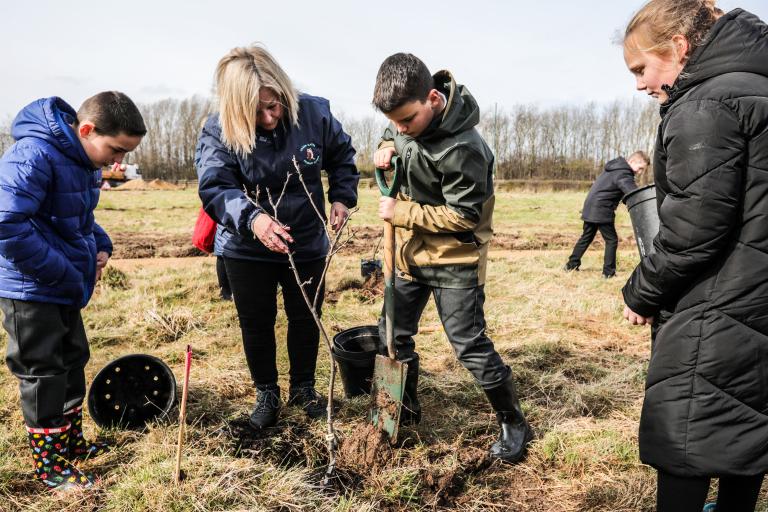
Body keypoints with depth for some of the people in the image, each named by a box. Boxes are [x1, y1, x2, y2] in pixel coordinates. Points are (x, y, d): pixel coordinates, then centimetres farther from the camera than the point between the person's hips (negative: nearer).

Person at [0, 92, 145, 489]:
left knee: (72, 362, 19)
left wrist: (100, 245, 2)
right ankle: (49, 465, 20)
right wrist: (67, 275, -25)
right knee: (43, 375, 3)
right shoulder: (34, 155, -25)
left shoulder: (86, 162, 4)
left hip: (66, 288, 9)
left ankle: (71, 442, 37)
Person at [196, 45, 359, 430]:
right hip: (246, 249, -1)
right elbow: (215, 188, -29)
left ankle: (304, 387, 38)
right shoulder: (218, 132, -19)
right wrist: (252, 218, -47)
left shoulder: (314, 113, -14)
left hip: (307, 243, 2)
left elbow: (342, 157, 3)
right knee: (256, 323, 10)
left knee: (305, 318, 15)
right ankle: (266, 393, 34)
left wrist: (342, 197, -10)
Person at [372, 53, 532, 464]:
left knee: (470, 345, -2)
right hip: (411, 250, 8)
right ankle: (407, 407, 36)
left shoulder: (463, 149, -28)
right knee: (393, 333, 14)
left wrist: (401, 213, -20)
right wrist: (387, 146, -5)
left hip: (454, 259, -8)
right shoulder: (407, 119, -4)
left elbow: (463, 215, -23)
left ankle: (513, 423, 20)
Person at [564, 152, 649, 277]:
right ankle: (609, 272, 3)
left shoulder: (615, 166, 15)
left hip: (590, 208, 10)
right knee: (612, 240, 0)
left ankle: (572, 264, 23)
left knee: (586, 238, 18)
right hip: (601, 212, -10)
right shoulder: (623, 174, -17)